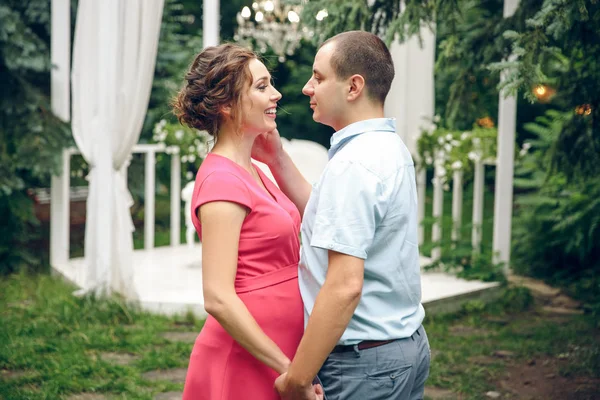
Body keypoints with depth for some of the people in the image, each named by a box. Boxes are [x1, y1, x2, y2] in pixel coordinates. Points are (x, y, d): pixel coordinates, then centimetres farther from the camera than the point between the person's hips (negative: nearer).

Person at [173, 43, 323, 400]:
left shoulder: (252, 171, 9)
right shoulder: (222, 180, -18)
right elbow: (218, 298, -23)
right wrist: (288, 369, -21)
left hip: (276, 353, 9)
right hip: (244, 367, -9)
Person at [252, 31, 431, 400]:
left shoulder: (352, 165, -21)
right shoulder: (391, 148, 9)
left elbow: (344, 286, -27)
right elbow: (329, 219, 17)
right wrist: (276, 159, 14)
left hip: (363, 362, -9)